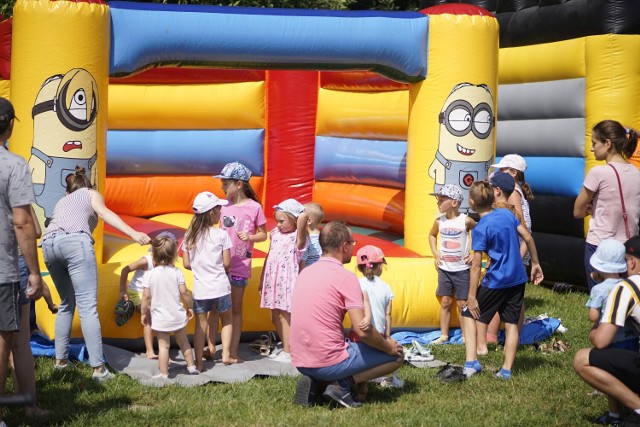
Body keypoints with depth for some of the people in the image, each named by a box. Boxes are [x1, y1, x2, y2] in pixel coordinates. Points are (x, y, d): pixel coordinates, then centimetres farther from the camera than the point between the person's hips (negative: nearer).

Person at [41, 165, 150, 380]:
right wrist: (134, 234, -8)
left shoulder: (62, 201, 39)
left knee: (66, 304, 23)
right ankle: (98, 368, -16)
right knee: (88, 307, -10)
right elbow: (103, 212, 4)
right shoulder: (91, 194, 25)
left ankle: (60, 359, 23)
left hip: (49, 243, 5)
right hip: (74, 241, -5)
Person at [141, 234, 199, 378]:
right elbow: (184, 292, -6)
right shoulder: (176, 272, -7)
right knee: (184, 342, 17)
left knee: (163, 345, 4)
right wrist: (190, 307, 9)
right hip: (178, 316, 2)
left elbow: (146, 297, -9)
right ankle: (192, 367, 27)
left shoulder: (149, 275, -10)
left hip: (160, 318, -2)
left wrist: (143, 313, 3)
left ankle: (163, 374, 5)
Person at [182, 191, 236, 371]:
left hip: (200, 288, 2)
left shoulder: (190, 235, 0)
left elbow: (186, 264, 1)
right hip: (220, 287, -2)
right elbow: (227, 263, -9)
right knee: (226, 319, 20)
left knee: (200, 325, 9)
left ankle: (198, 363, 9)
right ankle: (226, 354, 13)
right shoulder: (221, 234, -10)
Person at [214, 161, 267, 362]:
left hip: (239, 266, -4)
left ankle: (233, 352, 13)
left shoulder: (254, 207, -9)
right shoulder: (225, 206, 3)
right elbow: (221, 232, 12)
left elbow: (263, 235, -3)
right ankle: (211, 348, 16)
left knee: (235, 309, 7)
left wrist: (250, 237, -21)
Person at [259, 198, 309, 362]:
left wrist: (302, 214, -7)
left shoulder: (297, 237, -10)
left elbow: (304, 216, -30)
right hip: (273, 281, 8)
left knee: (284, 317, -5)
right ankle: (286, 348, 25)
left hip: (287, 282, -8)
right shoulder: (276, 233, 12)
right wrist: (262, 281, 19)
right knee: (276, 318, 13)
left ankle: (288, 353, 2)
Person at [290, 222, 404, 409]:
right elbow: (362, 330, -19)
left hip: (300, 362, 7)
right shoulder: (346, 277, -13)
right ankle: (341, 385, -7)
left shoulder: (305, 273, 11)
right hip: (328, 363, -7)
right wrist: (388, 346, 0)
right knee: (396, 355, 7)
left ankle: (313, 382, 9)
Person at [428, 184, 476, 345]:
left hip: (462, 269, -4)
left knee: (462, 303, 1)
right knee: (445, 302, 7)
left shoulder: (466, 220, -12)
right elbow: (432, 235, 20)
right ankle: (444, 335, 15)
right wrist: (435, 252, 8)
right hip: (444, 269, 4)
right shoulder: (439, 221, 0)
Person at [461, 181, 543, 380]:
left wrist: (472, 296, -14)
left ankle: (471, 362, -2)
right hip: (518, 279, 6)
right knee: (511, 323, 10)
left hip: (496, 282, -6)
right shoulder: (507, 214, 1)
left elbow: (476, 265, -16)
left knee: (469, 313, 10)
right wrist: (535, 263, 15)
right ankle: (506, 370, 9)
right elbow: (528, 238, 4)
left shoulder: (480, 229, -15)